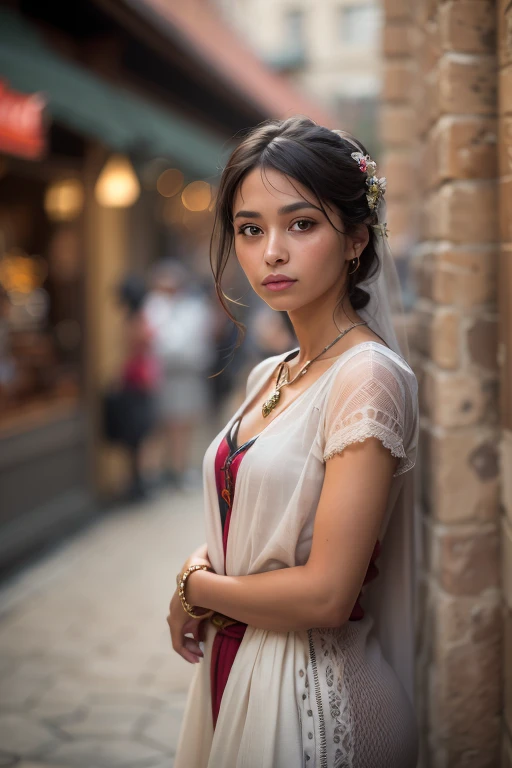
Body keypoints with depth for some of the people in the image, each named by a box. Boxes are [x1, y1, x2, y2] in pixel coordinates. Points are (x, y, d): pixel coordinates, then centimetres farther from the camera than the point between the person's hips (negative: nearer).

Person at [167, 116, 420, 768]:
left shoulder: (369, 378, -20)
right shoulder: (269, 376, 4)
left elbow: (326, 596, -24)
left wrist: (194, 589, -9)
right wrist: (200, 563, -6)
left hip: (313, 696, -7)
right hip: (234, 671, 7)